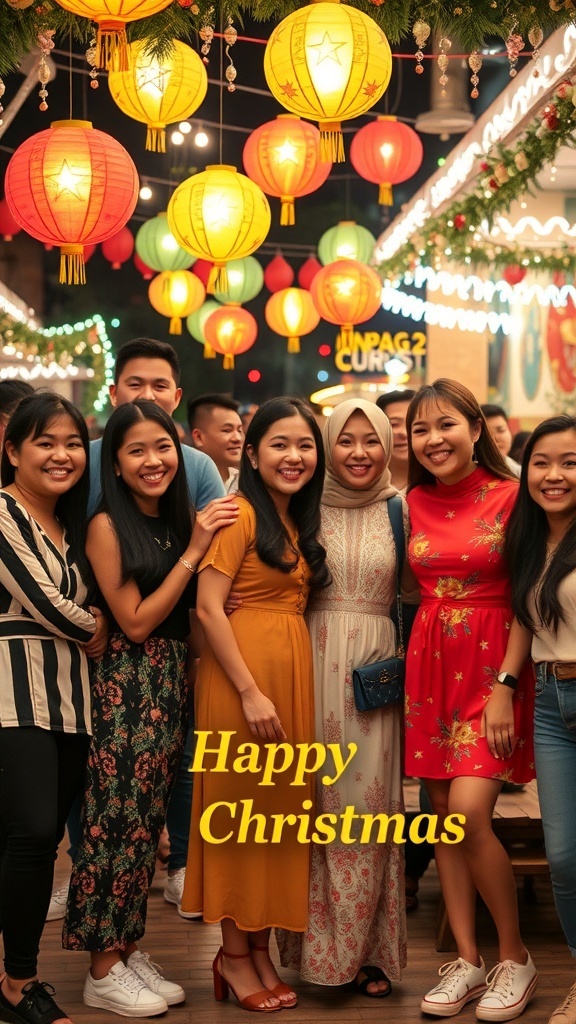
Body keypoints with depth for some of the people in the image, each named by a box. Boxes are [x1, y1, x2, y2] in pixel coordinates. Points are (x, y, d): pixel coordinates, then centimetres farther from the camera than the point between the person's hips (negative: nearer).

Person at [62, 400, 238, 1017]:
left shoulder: (178, 521, 9)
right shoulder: (107, 526, -9)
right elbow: (135, 622, -12)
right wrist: (194, 551, -14)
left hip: (170, 684, 7)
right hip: (123, 684, -6)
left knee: (147, 820, 11)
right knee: (115, 818, -2)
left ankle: (128, 949, 21)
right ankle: (103, 971, 8)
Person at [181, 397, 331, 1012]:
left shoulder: (300, 524, 15)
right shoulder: (240, 514, -9)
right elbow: (208, 606, -15)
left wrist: (291, 684, 4)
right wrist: (251, 691, -19)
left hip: (294, 670, 8)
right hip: (240, 669, -8)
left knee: (278, 810, 11)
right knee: (238, 808, 1)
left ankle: (261, 948, 22)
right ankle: (234, 955, 13)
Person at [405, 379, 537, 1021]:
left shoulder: (510, 496, -7)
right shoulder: (415, 501, 8)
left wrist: (504, 684, -16)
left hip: (492, 662, -5)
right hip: (430, 661, 5)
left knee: (468, 812, -14)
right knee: (442, 816, 5)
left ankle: (515, 957, 5)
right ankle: (467, 959, 16)